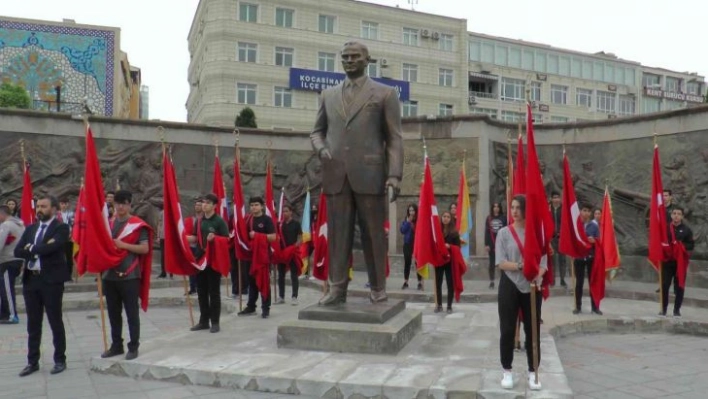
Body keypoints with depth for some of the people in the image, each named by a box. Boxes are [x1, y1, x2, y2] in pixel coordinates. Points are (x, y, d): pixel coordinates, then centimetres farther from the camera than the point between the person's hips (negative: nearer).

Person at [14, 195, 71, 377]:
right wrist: (40, 250, -12)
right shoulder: (30, 229, 13)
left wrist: (31, 249, -5)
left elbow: (51, 248, -21)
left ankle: (60, 360, 14)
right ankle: (32, 362, 22)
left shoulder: (61, 228, -5)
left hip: (51, 280, -6)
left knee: (55, 322, 4)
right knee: (33, 324, 12)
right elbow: (17, 252, 2)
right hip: (30, 280, 6)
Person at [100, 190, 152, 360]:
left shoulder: (138, 224, -6)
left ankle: (133, 347, 10)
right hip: (110, 275, 6)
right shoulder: (108, 223, 11)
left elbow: (145, 248, -11)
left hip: (129, 276, -5)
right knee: (113, 313, 13)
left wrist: (123, 245, -18)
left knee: (132, 313, 1)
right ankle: (116, 345, 24)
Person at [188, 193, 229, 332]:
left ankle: (215, 322, 7)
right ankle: (204, 321, 20)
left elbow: (227, 239, -10)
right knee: (201, 291, 10)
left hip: (214, 260, -6)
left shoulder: (219, 221, -8)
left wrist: (214, 238, -26)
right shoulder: (199, 221, 11)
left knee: (214, 292, 0)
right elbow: (195, 238, 18)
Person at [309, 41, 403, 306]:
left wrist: (395, 174, -10)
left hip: (370, 174, -3)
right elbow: (317, 131, 22)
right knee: (337, 233, 4)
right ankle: (337, 288, 11)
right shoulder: (328, 95, 18)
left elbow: (394, 138, 1)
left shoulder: (385, 93, 7)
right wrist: (321, 148, -1)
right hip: (335, 174, 3)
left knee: (374, 234, 2)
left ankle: (378, 288, 13)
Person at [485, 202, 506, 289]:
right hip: (491, 244, 2)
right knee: (492, 263, 8)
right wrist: (486, 244, -3)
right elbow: (487, 231, 2)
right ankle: (491, 282, 14)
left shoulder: (503, 218, -1)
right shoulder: (489, 218, 4)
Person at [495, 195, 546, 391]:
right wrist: (520, 266, -23)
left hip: (532, 287, 1)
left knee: (533, 331, 7)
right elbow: (501, 263, -8)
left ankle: (533, 372, 20)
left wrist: (537, 277, -19)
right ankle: (507, 371, 16)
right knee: (507, 330, 3)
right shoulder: (504, 232, -1)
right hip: (509, 286, -1)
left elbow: (543, 263, 0)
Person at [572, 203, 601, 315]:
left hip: (591, 257, 1)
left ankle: (595, 307, 13)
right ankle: (578, 306, 12)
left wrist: (594, 241, -18)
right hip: (578, 257, -1)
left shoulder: (594, 226, 1)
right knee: (579, 282, 5)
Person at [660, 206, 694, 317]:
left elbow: (691, 246, -1)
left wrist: (680, 245, -17)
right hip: (667, 261, 1)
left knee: (679, 286, 3)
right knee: (664, 286, 0)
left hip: (681, 262, -1)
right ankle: (663, 309, 9)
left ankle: (677, 310, 13)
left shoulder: (686, 230, 2)